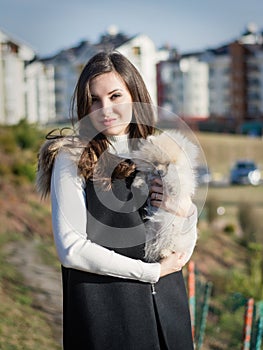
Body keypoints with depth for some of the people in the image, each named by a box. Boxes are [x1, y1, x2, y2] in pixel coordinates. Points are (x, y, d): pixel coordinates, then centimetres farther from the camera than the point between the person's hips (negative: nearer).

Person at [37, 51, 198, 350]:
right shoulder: (71, 159, -7)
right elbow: (71, 249, -15)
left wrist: (186, 212, -6)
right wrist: (151, 271, -13)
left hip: (166, 303, 5)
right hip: (102, 309, -5)